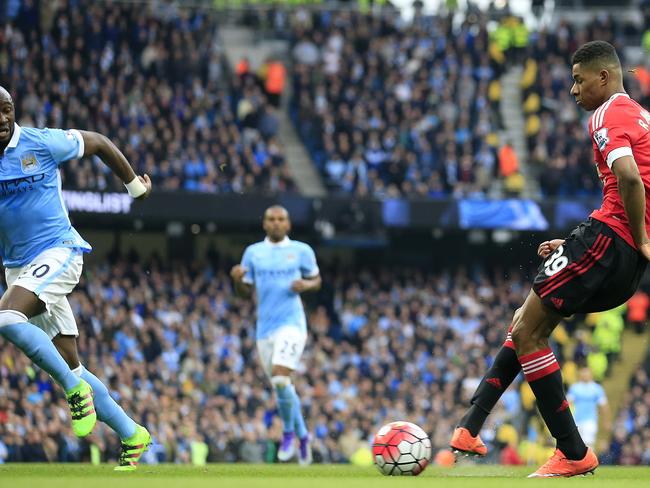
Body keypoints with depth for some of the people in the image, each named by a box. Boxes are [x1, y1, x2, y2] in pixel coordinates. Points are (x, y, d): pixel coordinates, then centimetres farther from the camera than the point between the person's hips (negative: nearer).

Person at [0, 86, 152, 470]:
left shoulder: (42, 143, -7)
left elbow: (98, 143, 8)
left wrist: (135, 185, 18)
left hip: (58, 252, -5)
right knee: (69, 365, 4)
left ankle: (75, 389, -16)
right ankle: (132, 436, 14)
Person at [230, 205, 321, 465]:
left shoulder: (301, 251, 2)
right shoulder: (253, 252, 9)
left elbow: (316, 280, 13)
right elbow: (246, 292, 11)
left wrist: (306, 285, -9)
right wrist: (237, 280, -10)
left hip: (292, 324, -4)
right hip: (265, 327, 4)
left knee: (280, 379, -22)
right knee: (281, 386, 8)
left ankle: (289, 432, -1)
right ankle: (303, 436, 28)